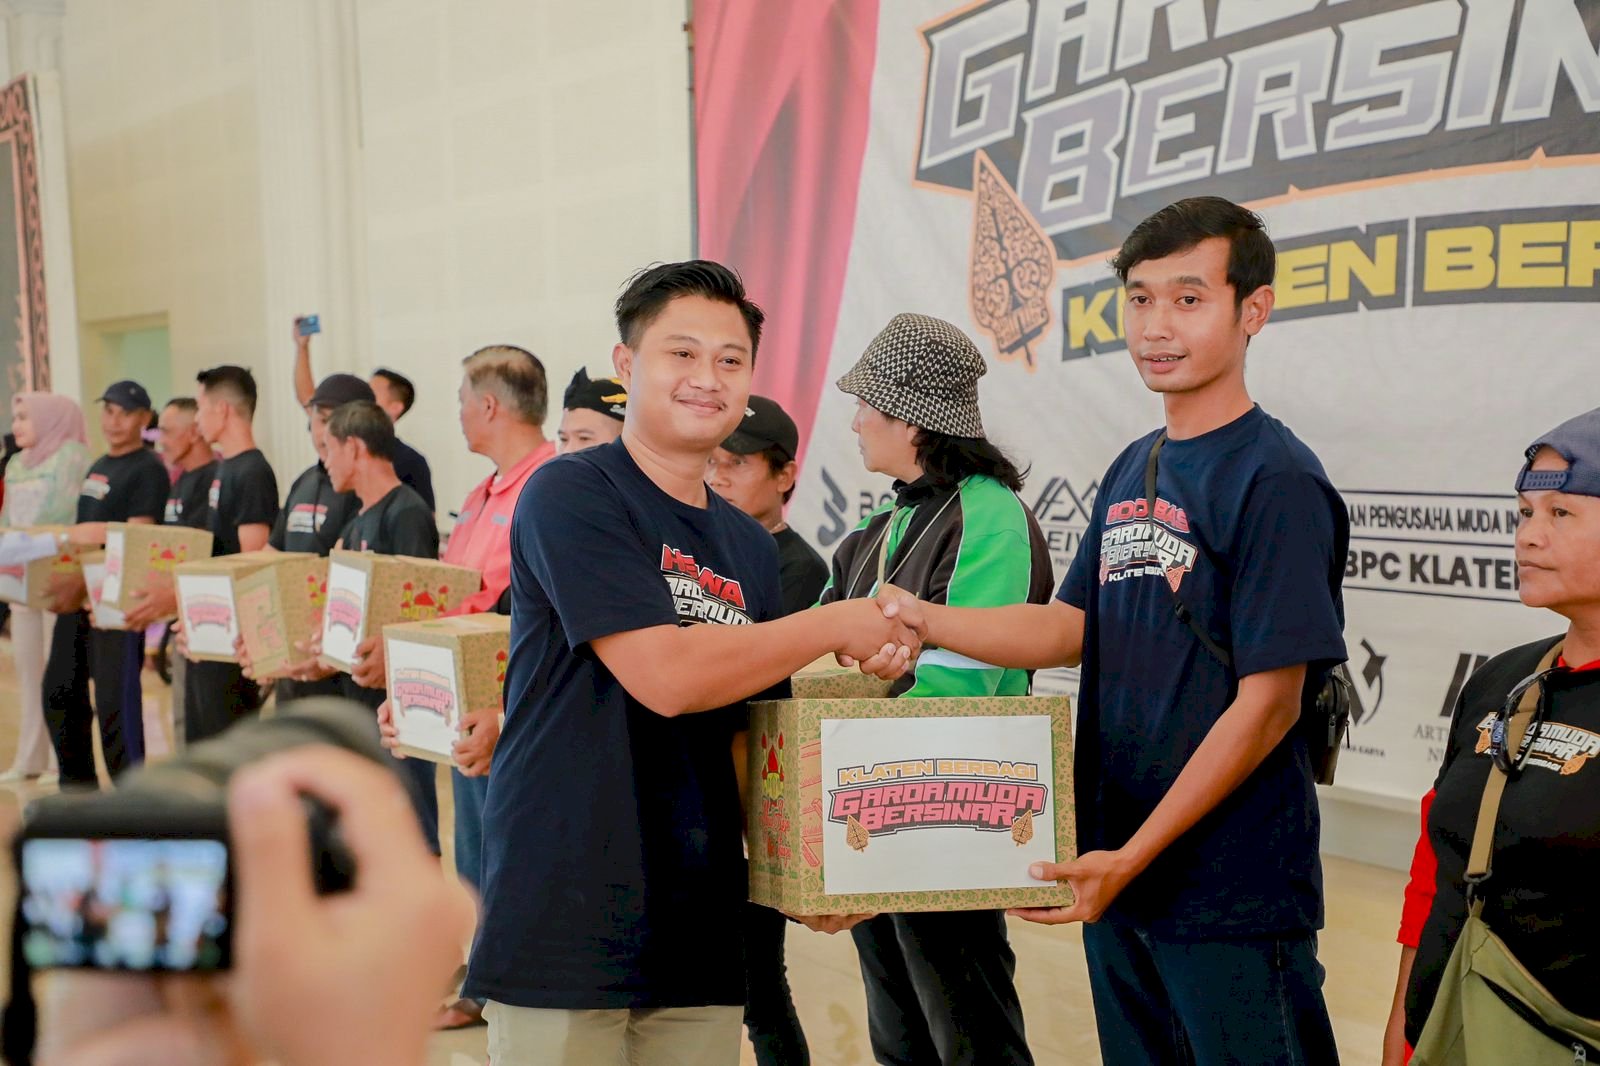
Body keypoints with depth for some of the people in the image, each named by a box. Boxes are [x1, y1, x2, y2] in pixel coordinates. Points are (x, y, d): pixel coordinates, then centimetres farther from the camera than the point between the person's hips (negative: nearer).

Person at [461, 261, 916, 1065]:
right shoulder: (569, 495, -9)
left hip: (699, 933, 6)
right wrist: (836, 626, -10)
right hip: (565, 925, -6)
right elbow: (665, 675, -20)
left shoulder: (752, 548, 11)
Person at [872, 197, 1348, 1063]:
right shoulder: (1132, 469, 9)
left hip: (1233, 892, -7)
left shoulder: (1275, 479, -14)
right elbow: (1072, 626, 11)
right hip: (1120, 872, 7)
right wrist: (926, 623, -4)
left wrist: (1135, 855, -17)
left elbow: (1269, 702, -17)